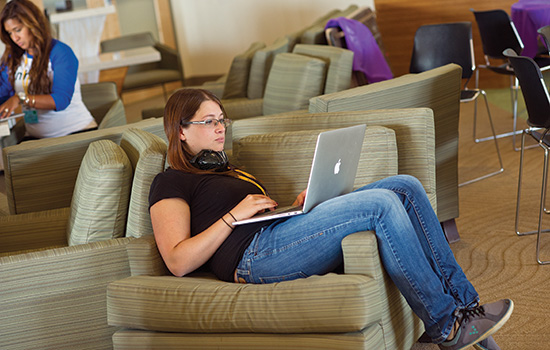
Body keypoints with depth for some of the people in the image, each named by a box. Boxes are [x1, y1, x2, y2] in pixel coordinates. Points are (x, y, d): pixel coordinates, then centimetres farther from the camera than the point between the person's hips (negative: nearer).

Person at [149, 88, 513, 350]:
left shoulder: (221, 168, 32)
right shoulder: (171, 182, 5)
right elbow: (178, 262, -8)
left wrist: (297, 207, 7)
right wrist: (235, 214, -11)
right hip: (255, 255, -9)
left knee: (405, 186, -7)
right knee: (381, 204, -25)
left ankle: (464, 301, -10)